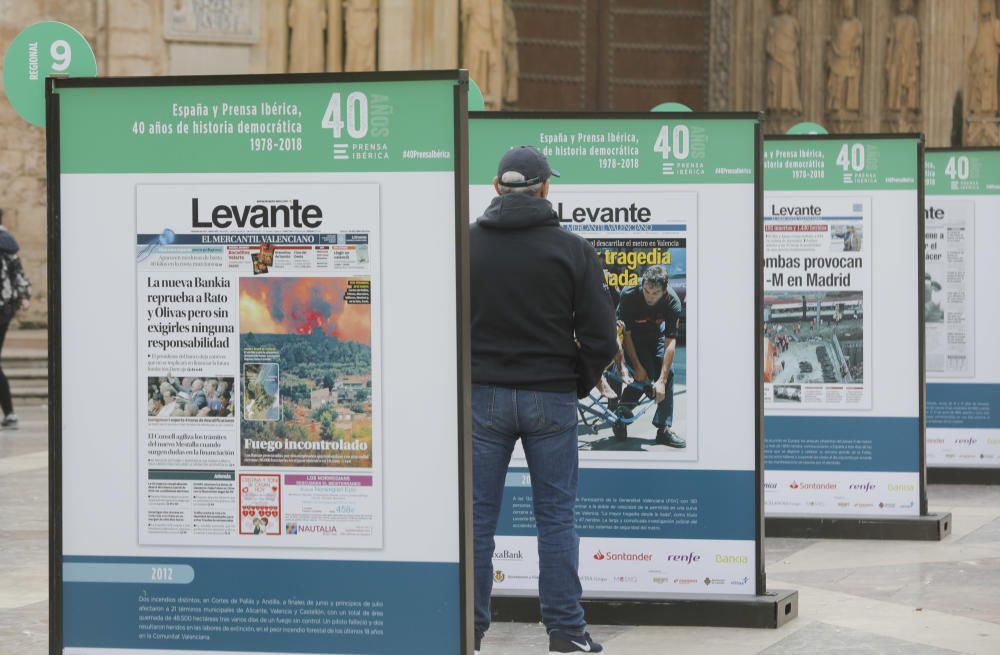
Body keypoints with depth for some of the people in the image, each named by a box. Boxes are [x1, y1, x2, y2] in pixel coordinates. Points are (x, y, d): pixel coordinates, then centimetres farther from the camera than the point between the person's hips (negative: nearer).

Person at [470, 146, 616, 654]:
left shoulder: (466, 244, -1)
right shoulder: (571, 249, -3)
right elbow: (600, 336, -4)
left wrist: (461, 382, 10)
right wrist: (579, 385, 12)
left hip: (483, 396, 0)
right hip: (551, 398, 0)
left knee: (478, 516, 7)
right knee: (556, 516, 7)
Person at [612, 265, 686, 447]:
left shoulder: (672, 302, -30)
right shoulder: (629, 296, -34)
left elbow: (670, 341, -29)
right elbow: (626, 334, -23)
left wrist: (662, 380, -34)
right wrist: (637, 366, -25)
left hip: (656, 334, 2)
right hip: (633, 335, -2)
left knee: (668, 372, -13)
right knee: (642, 375, -21)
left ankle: (664, 429, -7)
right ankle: (620, 417, -4)